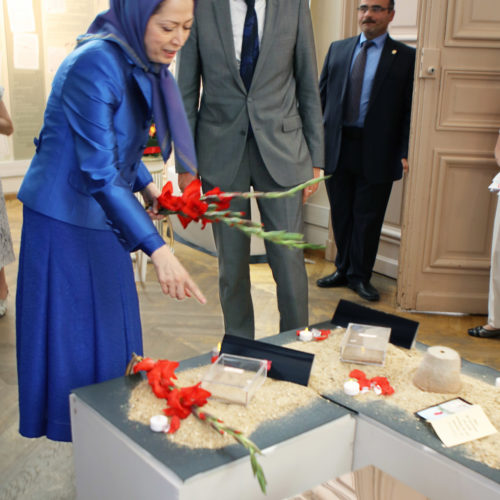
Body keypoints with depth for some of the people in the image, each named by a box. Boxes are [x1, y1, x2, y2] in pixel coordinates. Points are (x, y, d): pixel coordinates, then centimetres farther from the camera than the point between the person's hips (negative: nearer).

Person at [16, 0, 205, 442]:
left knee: (111, 325, 17)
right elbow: (99, 172, -30)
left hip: (102, 217, 8)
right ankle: (64, 429, 27)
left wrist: (145, 184, 1)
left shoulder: (141, 64, 2)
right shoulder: (95, 64, -25)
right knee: (71, 334, 5)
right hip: (64, 218, -8)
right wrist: (157, 249, -35)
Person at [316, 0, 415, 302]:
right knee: (341, 214, 12)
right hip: (336, 148, 3)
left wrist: (406, 153, -11)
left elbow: (409, 110, -3)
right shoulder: (337, 49, 11)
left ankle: (360, 277, 20)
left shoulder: (406, 57, 1)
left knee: (368, 218, 5)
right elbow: (321, 96, 12)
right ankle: (343, 271, 28)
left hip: (376, 153, -3)